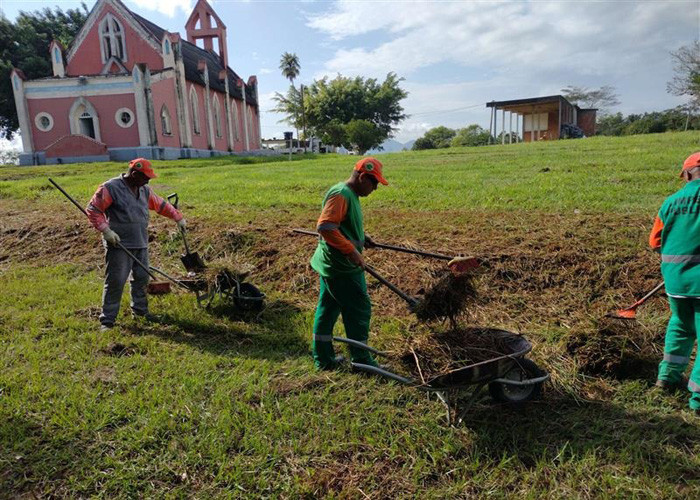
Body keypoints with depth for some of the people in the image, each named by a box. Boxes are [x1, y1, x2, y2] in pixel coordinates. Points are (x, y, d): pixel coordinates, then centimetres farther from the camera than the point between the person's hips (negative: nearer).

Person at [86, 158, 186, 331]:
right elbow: (93, 209, -10)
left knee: (142, 278, 14)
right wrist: (105, 230, -18)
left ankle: (140, 309, 31)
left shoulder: (144, 190, 10)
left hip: (141, 244, 7)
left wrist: (178, 218, 21)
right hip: (119, 245, -7)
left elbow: (161, 205, 21)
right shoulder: (111, 188, -11)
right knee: (115, 282, -4)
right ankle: (107, 320, 5)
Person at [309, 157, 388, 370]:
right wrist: (352, 251, -25)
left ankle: (323, 359, 25)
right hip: (341, 268, -10)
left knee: (327, 309, 14)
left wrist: (361, 237, 12)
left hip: (329, 265, 10)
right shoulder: (340, 195, -18)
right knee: (359, 310, 1)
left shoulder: (350, 194, 14)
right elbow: (325, 227, -27)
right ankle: (362, 360, 14)